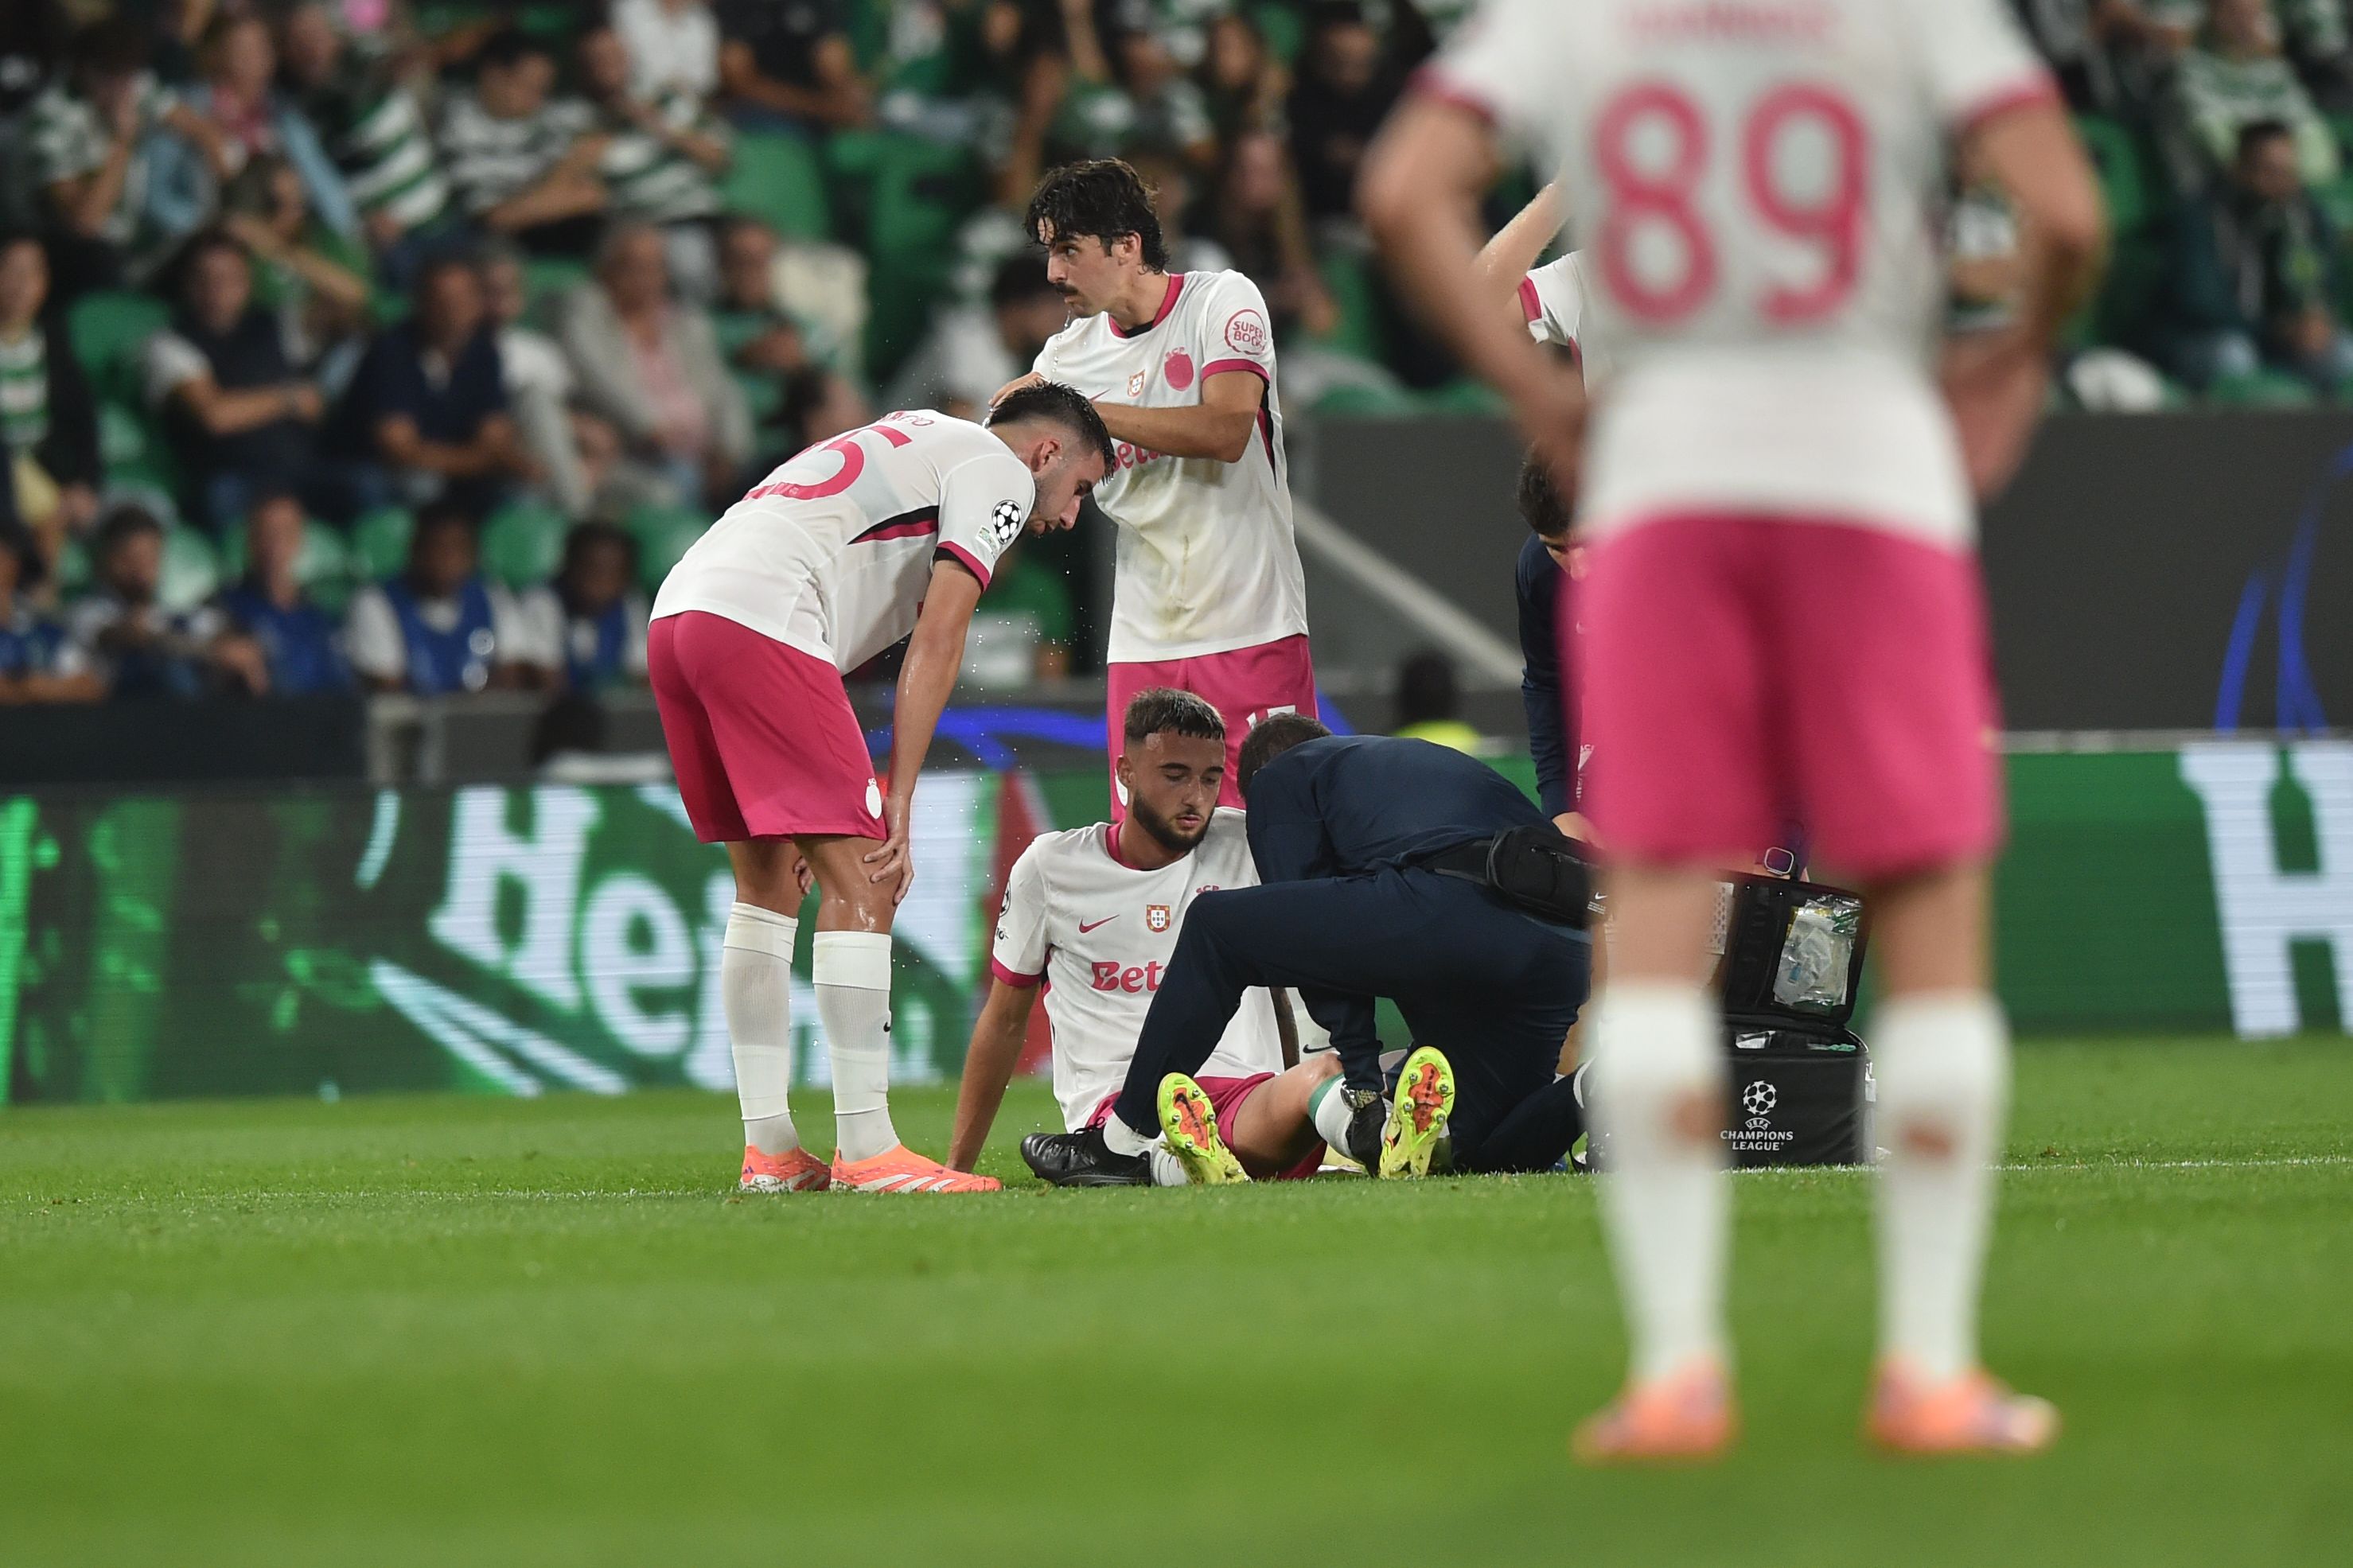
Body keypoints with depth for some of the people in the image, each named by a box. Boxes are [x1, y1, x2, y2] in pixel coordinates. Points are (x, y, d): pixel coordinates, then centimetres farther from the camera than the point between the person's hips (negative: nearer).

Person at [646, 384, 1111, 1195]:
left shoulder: (912, 444, 34)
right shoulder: (999, 471, 7)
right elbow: (936, 642, -4)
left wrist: (825, 810, 25)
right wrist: (898, 804, -6)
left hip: (676, 614, 9)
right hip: (757, 619, -9)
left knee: (769, 882, 16)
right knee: (857, 881, -7)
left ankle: (769, 1150, 15)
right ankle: (866, 1151, -11)